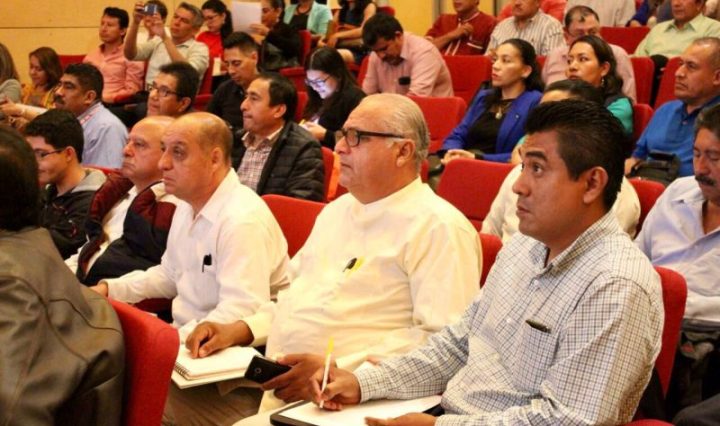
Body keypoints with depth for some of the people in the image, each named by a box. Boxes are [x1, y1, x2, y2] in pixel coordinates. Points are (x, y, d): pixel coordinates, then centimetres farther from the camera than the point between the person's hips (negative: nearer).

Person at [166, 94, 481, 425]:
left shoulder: (439, 228, -8)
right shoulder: (337, 211, 20)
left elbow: (443, 339, -17)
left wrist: (339, 369, -20)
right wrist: (240, 330, 11)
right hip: (271, 379, 8)